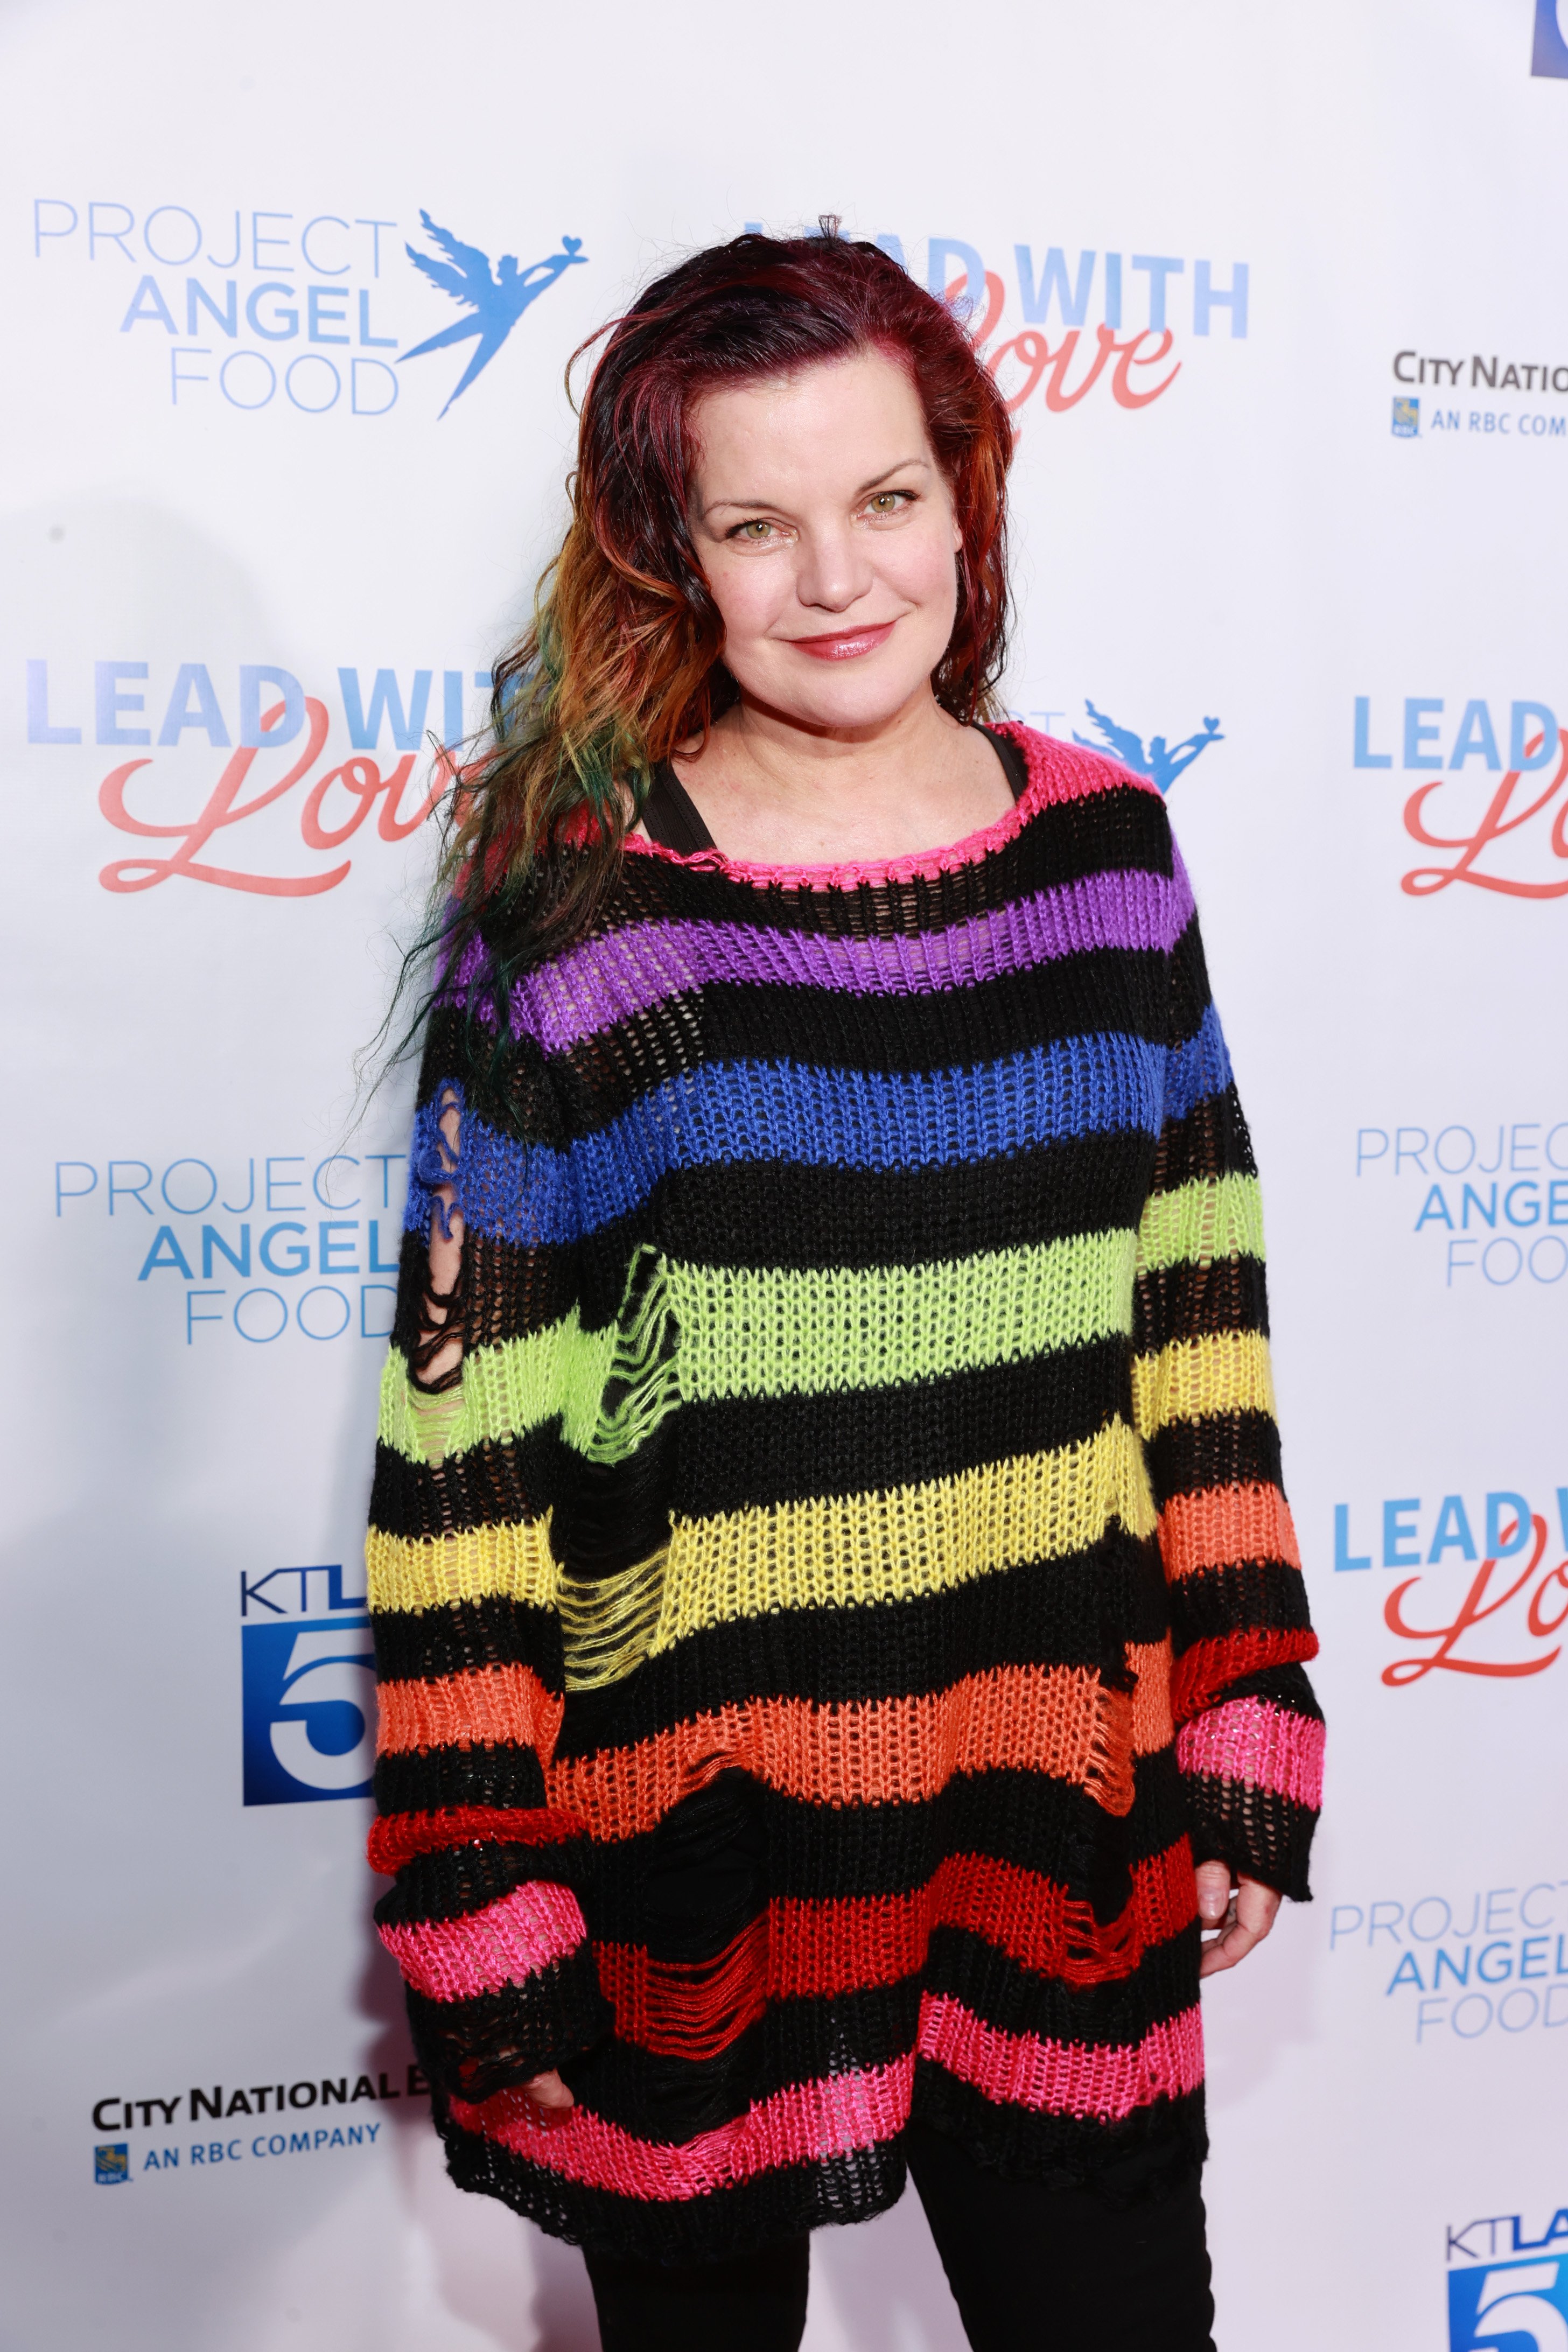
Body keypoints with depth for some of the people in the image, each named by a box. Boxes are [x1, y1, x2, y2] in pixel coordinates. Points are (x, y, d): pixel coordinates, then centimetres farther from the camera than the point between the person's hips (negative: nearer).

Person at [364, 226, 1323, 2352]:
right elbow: (466, 1442, -9)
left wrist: (1246, 1737, 5)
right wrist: (483, 1910, -8)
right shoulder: (570, 915, -11)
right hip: (692, 1857, -2)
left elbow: (1202, 1326, 6)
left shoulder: (1107, 851, 0)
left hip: (1065, 1831, 3)